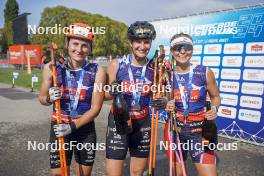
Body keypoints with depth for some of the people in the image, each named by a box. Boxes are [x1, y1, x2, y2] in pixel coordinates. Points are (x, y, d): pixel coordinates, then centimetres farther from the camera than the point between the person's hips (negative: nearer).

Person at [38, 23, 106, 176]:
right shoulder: (52, 67, -9)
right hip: (59, 129, 0)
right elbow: (42, 98, 4)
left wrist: (73, 126, -19)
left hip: (86, 130, 0)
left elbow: (95, 108, -10)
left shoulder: (97, 71, -12)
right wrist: (50, 98, -18)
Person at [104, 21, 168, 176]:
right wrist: (112, 92, -24)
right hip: (118, 122, -2)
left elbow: (157, 95, 9)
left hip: (143, 124, 3)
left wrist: (162, 102, -13)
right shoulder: (117, 64, -8)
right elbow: (105, 95, -2)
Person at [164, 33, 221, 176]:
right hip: (175, 130, 1)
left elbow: (215, 97, 6)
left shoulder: (205, 72, -8)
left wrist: (214, 108, -15)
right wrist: (167, 105, -12)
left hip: (199, 131, -1)